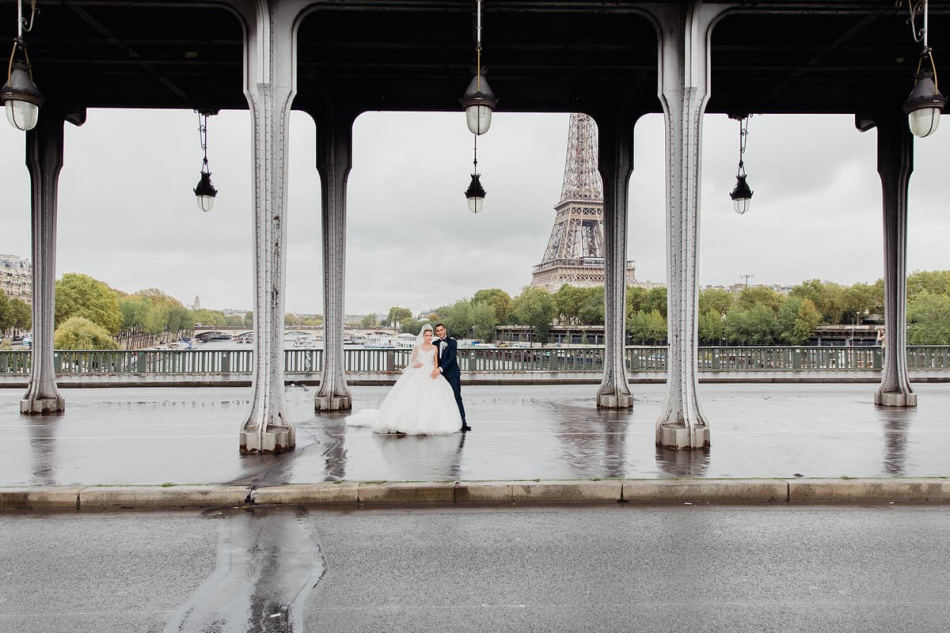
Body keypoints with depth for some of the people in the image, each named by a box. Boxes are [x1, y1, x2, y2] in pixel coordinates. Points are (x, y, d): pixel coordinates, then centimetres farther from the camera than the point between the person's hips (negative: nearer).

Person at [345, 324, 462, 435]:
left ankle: (430, 424, 0)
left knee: (431, 400, -8)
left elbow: (436, 363, 12)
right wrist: (415, 365, -12)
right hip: (417, 375, -1)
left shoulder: (434, 348, 11)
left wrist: (436, 370, -8)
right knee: (411, 398, -9)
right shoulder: (417, 347, 9)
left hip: (430, 375, 1)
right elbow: (412, 362, 10)